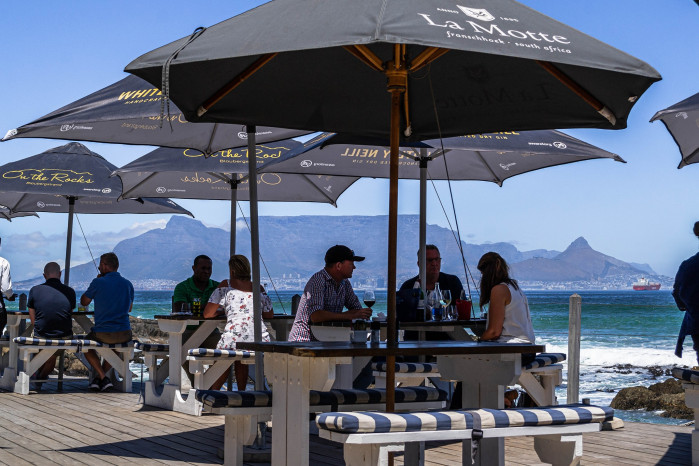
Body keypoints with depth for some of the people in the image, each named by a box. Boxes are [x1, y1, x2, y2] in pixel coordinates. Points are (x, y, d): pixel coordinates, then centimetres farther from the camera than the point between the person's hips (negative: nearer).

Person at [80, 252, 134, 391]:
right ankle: (100, 377, 30)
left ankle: (103, 378, 10)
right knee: (116, 345, 39)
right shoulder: (127, 284, 5)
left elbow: (84, 302, 9)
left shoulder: (98, 283, -9)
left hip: (103, 333, -4)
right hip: (124, 334, 4)